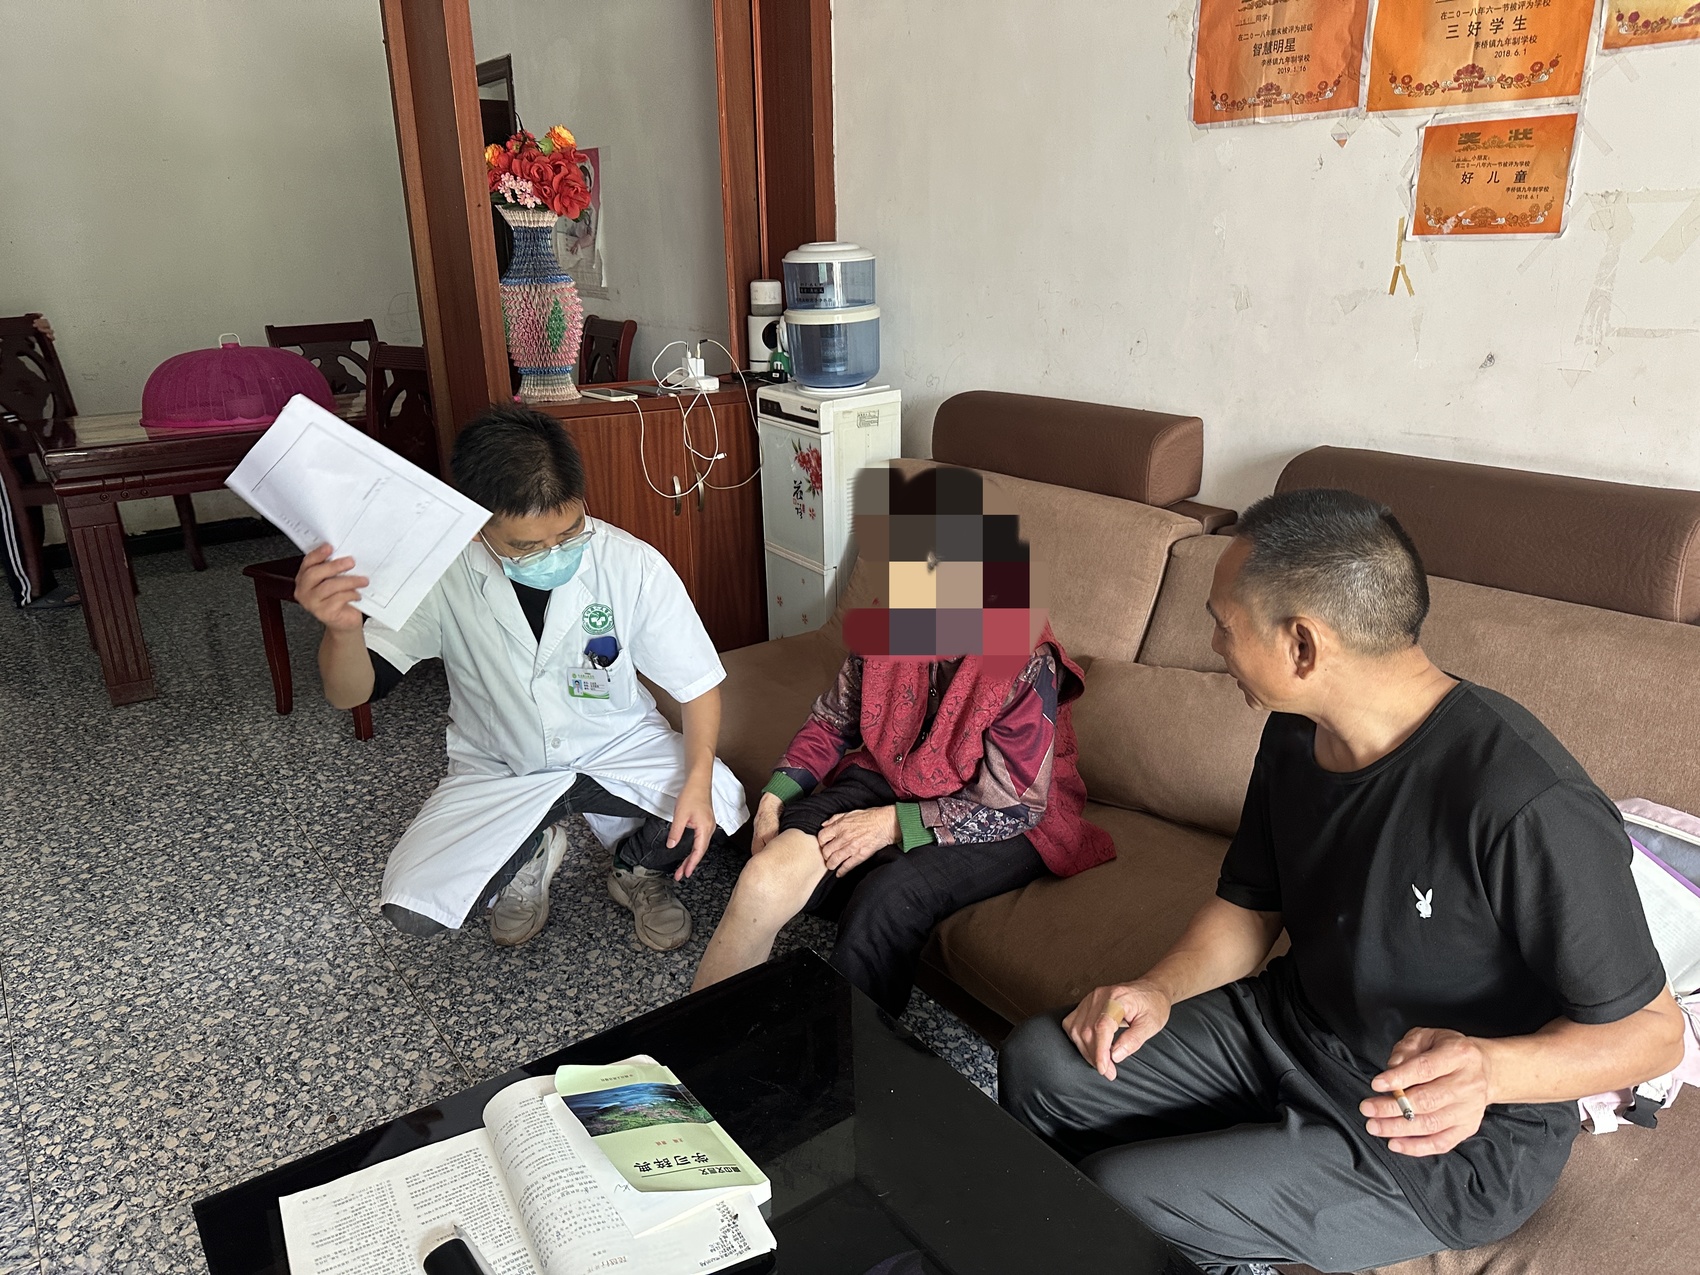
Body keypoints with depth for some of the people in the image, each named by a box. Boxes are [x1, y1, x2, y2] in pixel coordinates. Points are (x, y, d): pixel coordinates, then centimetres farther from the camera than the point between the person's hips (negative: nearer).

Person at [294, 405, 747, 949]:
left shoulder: (634, 565, -23)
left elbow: (698, 682, -12)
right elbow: (350, 693, -20)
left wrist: (698, 779, -28)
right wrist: (342, 631, -44)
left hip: (620, 747, 0)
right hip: (496, 770, 1)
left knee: (719, 808, -27)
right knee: (413, 907, -17)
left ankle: (638, 867, 9)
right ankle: (526, 857, 16)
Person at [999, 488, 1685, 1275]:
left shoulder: (1530, 805, -31)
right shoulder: (1295, 737, -4)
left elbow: (1651, 1027, -18)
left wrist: (1488, 1070, -38)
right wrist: (1160, 990, -12)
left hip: (1443, 1147, -7)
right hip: (1288, 1026, 7)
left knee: (1118, 1202, -18)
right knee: (1040, 1062, -1)